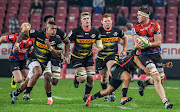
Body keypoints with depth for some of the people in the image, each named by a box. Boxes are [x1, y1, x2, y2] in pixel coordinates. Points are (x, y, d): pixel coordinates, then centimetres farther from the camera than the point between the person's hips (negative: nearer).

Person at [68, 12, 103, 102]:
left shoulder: (95, 31, -5)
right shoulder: (76, 31, -17)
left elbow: (99, 41, 11)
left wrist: (100, 46, -12)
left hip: (89, 57, 4)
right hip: (77, 58, -4)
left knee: (91, 78, -2)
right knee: (83, 78, -16)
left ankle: (86, 96, 19)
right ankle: (76, 78, 21)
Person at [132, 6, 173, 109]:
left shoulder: (155, 25, -5)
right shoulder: (136, 27, -3)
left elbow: (158, 42, -7)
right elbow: (136, 43, -6)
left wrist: (148, 44, -24)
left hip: (156, 53, 3)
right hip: (144, 55, -3)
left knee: (160, 77, 6)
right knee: (156, 78, -19)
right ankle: (165, 101, -24)